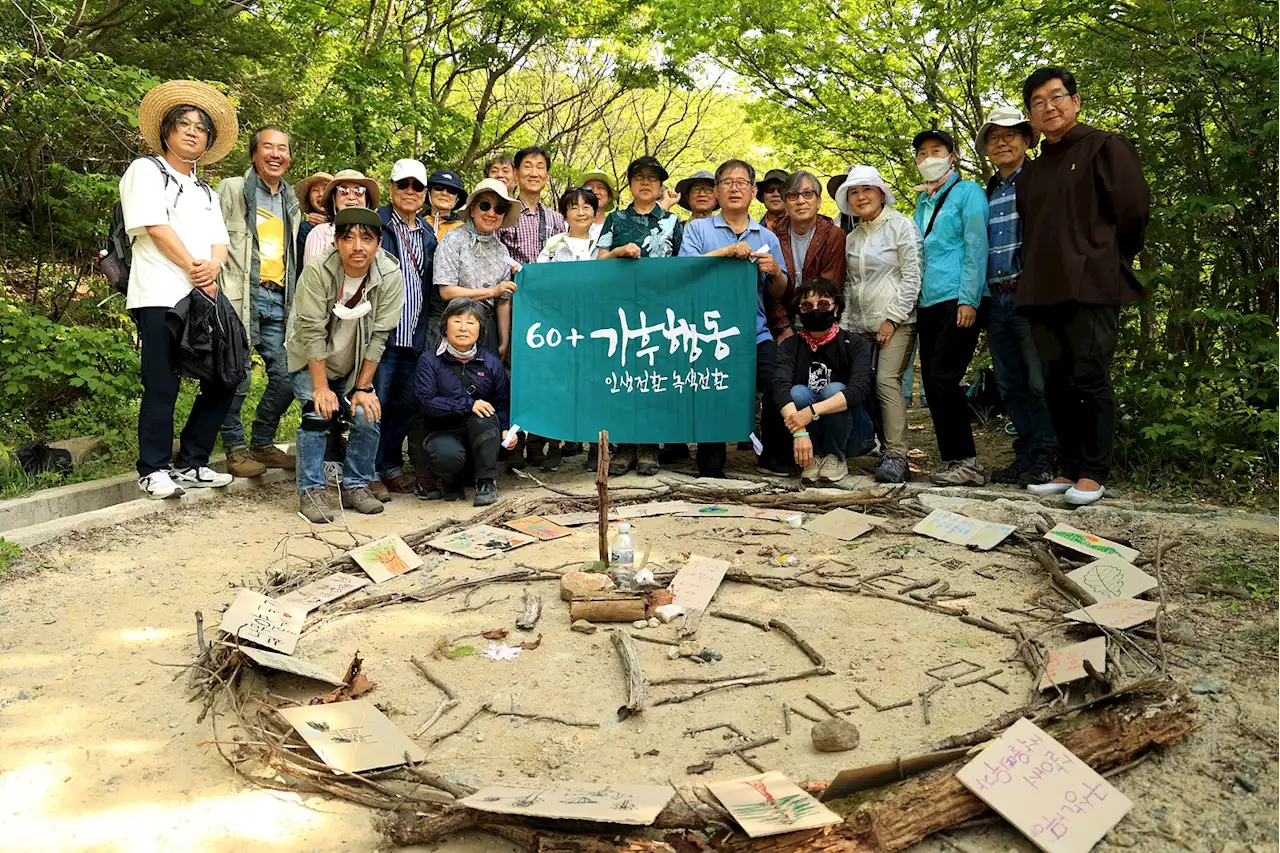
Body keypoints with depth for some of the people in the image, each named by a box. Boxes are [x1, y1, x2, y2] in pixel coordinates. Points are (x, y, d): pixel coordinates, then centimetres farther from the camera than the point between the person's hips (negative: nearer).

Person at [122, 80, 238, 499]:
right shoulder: (146, 170, 6)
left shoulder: (205, 191, 26)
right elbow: (154, 227, -7)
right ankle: (153, 470, 5)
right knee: (162, 386, -7)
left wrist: (213, 265, -9)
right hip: (160, 297, -6)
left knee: (223, 381, 4)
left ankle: (191, 464, 16)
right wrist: (194, 269, -9)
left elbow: (220, 241, 14)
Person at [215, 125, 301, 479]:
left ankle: (262, 444, 20)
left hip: (279, 299, 6)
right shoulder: (232, 189, 6)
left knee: (287, 376, 3)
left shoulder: (291, 202, 22)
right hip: (243, 295, -5)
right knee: (238, 377, -6)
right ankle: (235, 449, 8)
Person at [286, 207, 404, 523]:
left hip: (354, 366, 2)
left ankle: (356, 485, 9)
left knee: (368, 417, -11)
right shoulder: (317, 271, -26)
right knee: (317, 412, -20)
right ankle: (310, 491, -6)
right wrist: (321, 388, -24)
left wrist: (363, 388, -14)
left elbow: (378, 337, -15)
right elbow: (312, 333, -24)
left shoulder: (390, 277, -20)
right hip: (311, 361, -2)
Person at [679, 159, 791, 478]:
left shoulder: (767, 237, 17)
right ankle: (711, 466, 9)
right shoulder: (698, 229, 9)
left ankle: (773, 457, 6)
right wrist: (726, 251, -15)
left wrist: (776, 273, -6)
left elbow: (778, 293, 15)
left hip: (755, 333, 3)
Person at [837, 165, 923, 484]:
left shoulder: (901, 225, 0)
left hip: (896, 322, -6)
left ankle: (896, 456, -17)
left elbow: (912, 276, -7)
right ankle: (885, 448, 6)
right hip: (860, 325, 6)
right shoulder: (851, 237, 18)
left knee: (887, 380, -18)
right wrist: (844, 325, 9)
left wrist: (893, 318, -12)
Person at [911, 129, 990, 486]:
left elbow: (976, 248, -8)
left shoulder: (967, 192, 0)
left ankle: (965, 462, -5)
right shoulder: (922, 202, 20)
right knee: (932, 382, 4)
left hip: (957, 300, -7)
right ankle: (955, 460, 10)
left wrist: (969, 299, -16)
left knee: (942, 378, -13)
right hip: (928, 302, 7)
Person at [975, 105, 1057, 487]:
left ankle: (1044, 460, 0)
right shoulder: (988, 193, 20)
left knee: (1040, 383, -5)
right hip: (996, 299, 7)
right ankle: (1025, 454, 16)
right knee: (1010, 385, 9)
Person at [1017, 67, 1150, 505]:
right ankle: (1068, 469, 15)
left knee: (1090, 379, -6)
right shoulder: (1032, 171, 20)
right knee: (1057, 384, 7)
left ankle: (1094, 473, 2)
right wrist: (1033, 276, 13)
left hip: (1091, 287, -6)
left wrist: (1106, 262, 1)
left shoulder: (1105, 147, 1)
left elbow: (1134, 209, -6)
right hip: (1042, 290, 7)